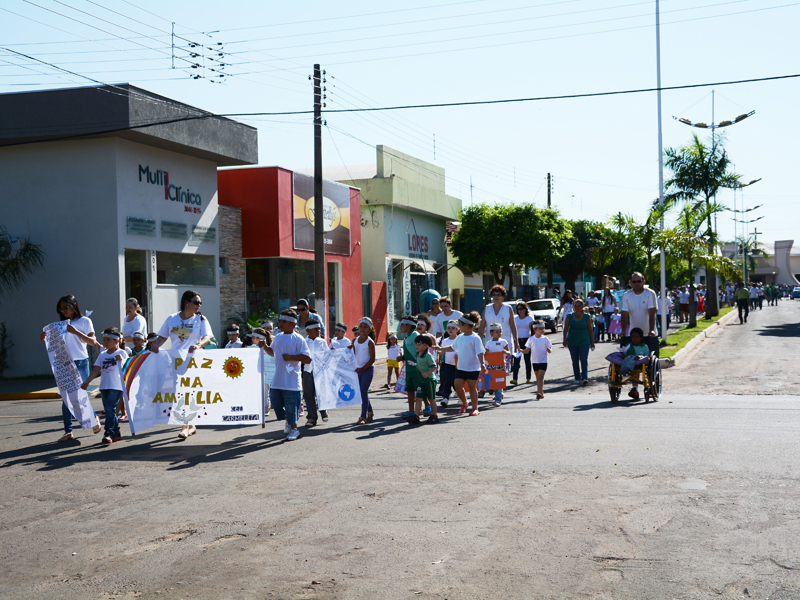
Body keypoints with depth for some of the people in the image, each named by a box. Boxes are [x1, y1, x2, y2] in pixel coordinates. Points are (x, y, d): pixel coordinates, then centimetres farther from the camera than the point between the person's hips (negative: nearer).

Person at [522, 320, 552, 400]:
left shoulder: (545, 339, -3)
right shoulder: (531, 339, 1)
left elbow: (550, 349, 0)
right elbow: (527, 350, 4)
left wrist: (549, 350, -23)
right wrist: (521, 350, -15)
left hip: (543, 361, -3)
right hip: (535, 361, 3)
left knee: (541, 377, -12)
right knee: (538, 378, 11)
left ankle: (539, 392, -18)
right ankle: (541, 393, 21)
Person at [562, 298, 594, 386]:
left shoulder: (586, 317, 2)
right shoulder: (570, 316, 4)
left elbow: (590, 330, 6)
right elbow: (566, 328, -1)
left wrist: (592, 342, 5)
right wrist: (565, 339, -15)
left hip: (584, 341, -2)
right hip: (572, 342, 2)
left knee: (584, 359, -14)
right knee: (575, 361, 7)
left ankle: (585, 378, -20)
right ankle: (577, 378, 16)